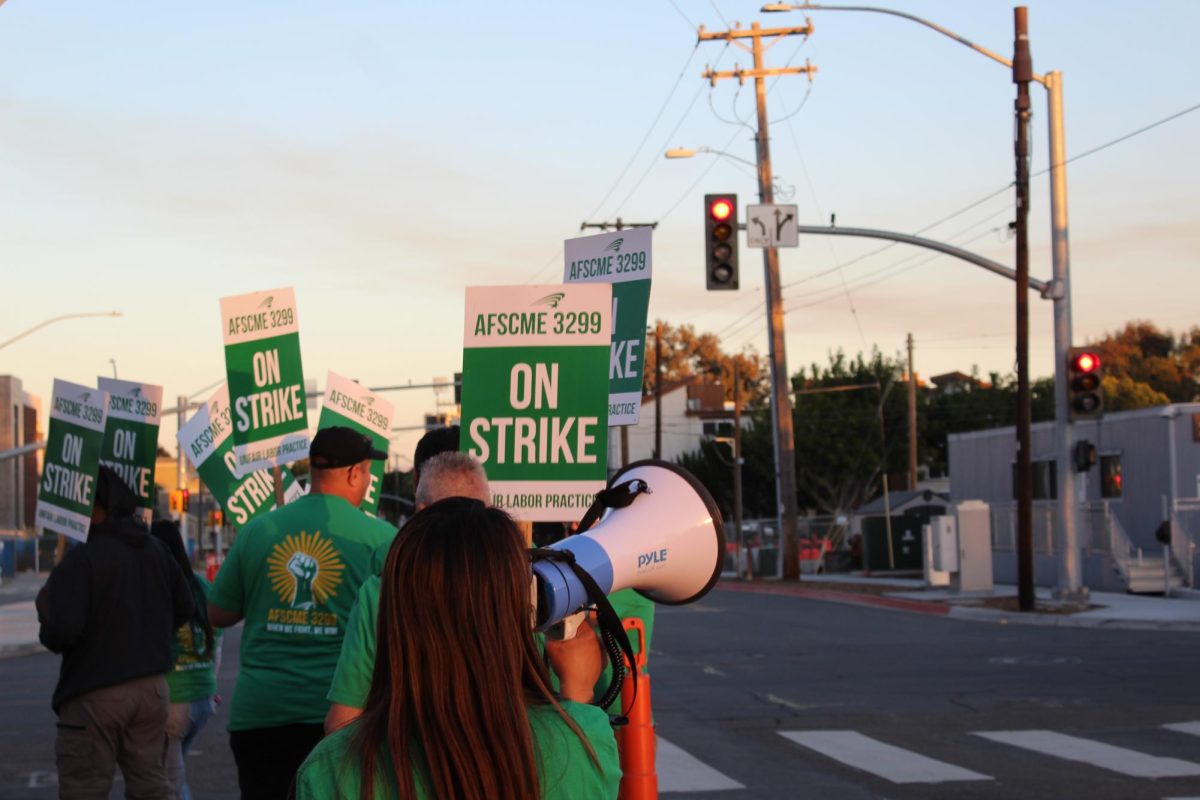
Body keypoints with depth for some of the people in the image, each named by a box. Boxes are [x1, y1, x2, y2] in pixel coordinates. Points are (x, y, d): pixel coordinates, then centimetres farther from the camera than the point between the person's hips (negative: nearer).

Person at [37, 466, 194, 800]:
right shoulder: (155, 551, 5)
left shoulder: (82, 558, -18)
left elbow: (62, 627, -25)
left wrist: (48, 635, -3)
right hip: (151, 687, 7)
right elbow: (183, 609, 12)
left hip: (95, 693, -7)